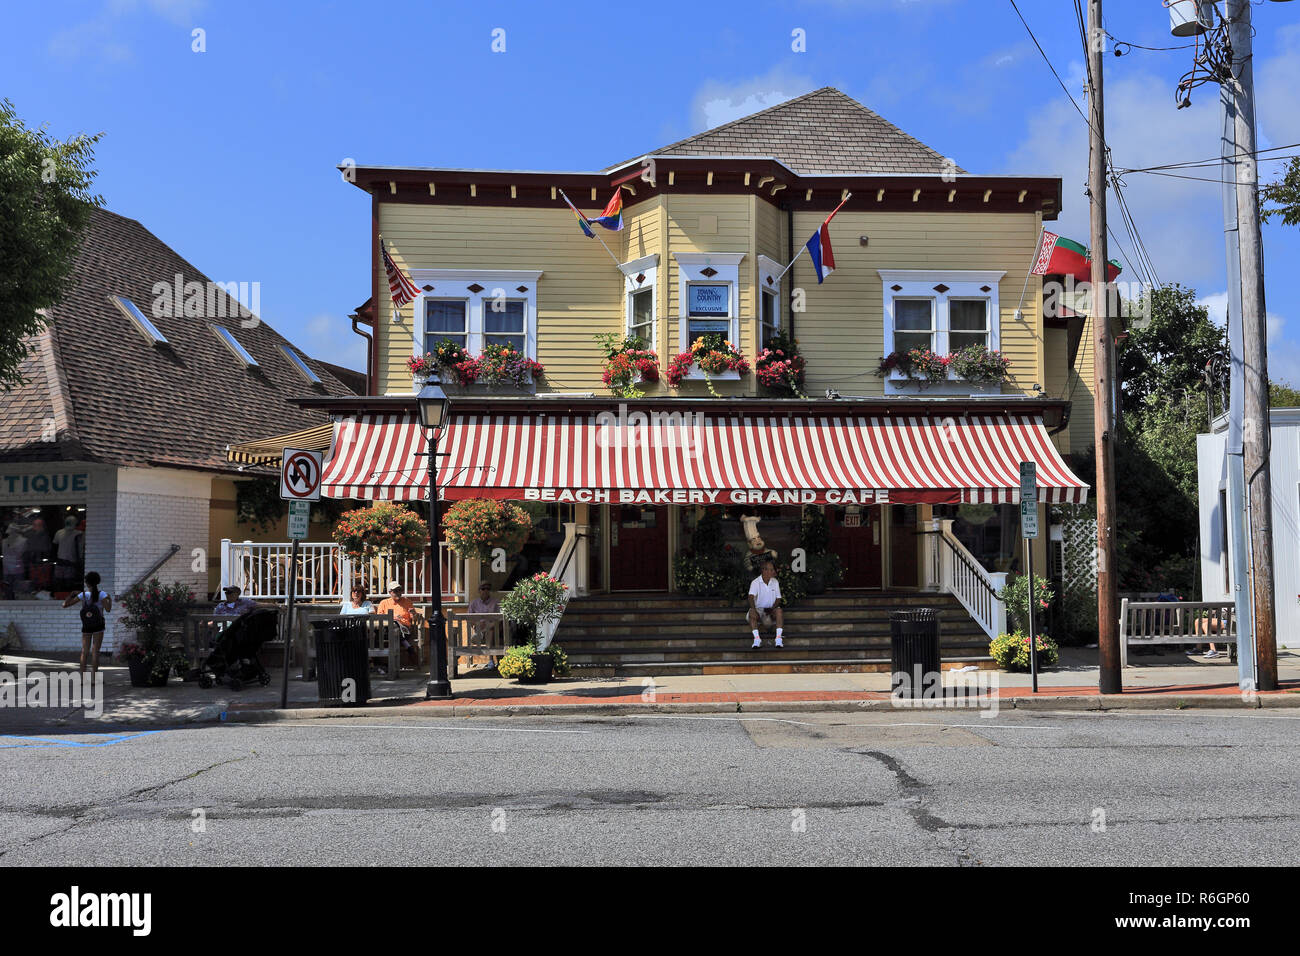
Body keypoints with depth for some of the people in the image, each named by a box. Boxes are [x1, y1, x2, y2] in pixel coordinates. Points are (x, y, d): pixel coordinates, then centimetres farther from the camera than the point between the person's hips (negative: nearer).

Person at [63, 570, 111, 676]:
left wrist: (72, 594, 12)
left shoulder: (82, 595, -2)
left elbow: (65, 604, -3)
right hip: (98, 626, -2)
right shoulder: (102, 594, -7)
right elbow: (108, 609, -15)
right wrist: (110, 600, 4)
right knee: (95, 651, 0)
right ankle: (93, 677, -4)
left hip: (86, 627, 2)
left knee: (84, 651, 7)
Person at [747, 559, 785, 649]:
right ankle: (757, 638, -38)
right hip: (759, 608, -2)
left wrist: (772, 609, -13)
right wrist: (754, 610, -39)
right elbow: (751, 597, -21)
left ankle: (779, 638, -37)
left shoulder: (775, 582, 5)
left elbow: (778, 599, 6)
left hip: (771, 609, 2)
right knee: (752, 612, -34)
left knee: (779, 610, -31)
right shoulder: (756, 582, -6)